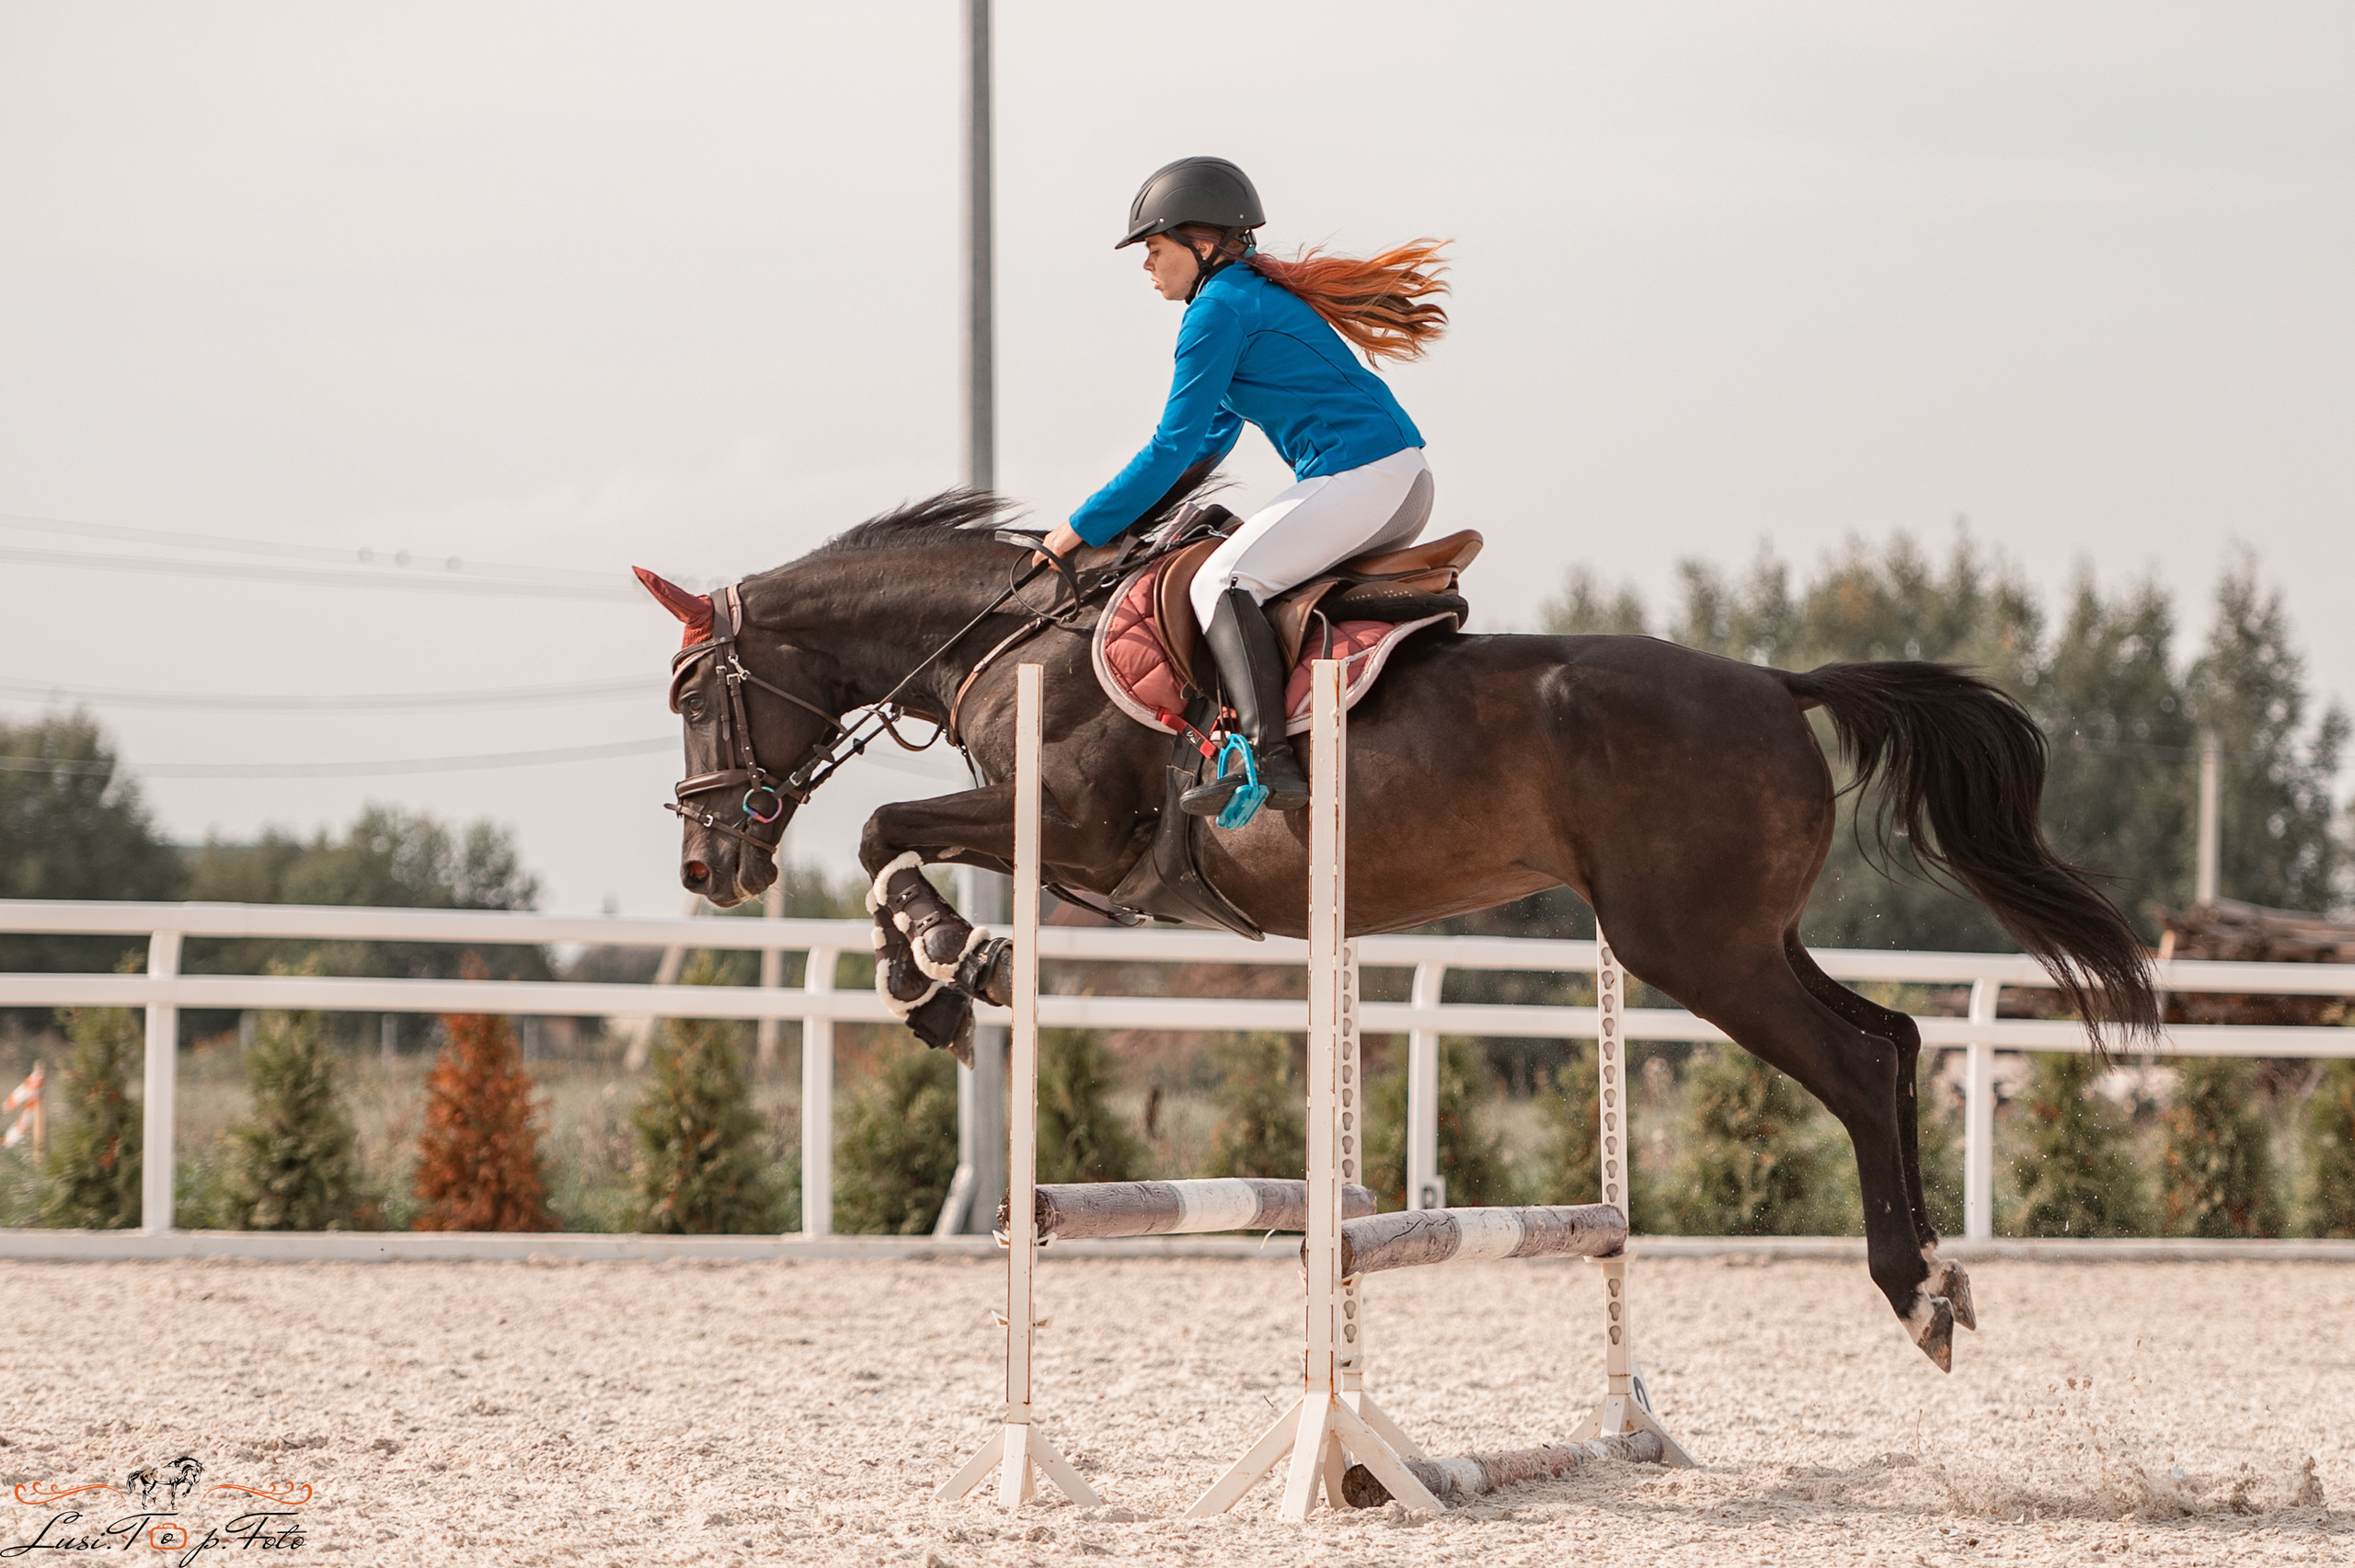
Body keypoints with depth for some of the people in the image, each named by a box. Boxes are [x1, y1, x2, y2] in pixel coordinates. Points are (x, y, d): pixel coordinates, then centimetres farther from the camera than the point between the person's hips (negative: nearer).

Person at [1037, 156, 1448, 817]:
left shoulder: (1217, 310, -7)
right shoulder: (1260, 293, 24)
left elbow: (1175, 447, -8)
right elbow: (1212, 432, 33)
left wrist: (1087, 526, 0)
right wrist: (1127, 501, 27)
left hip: (1358, 476, -11)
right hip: (1408, 484, 11)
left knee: (1222, 582, -19)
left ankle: (1270, 763, -33)